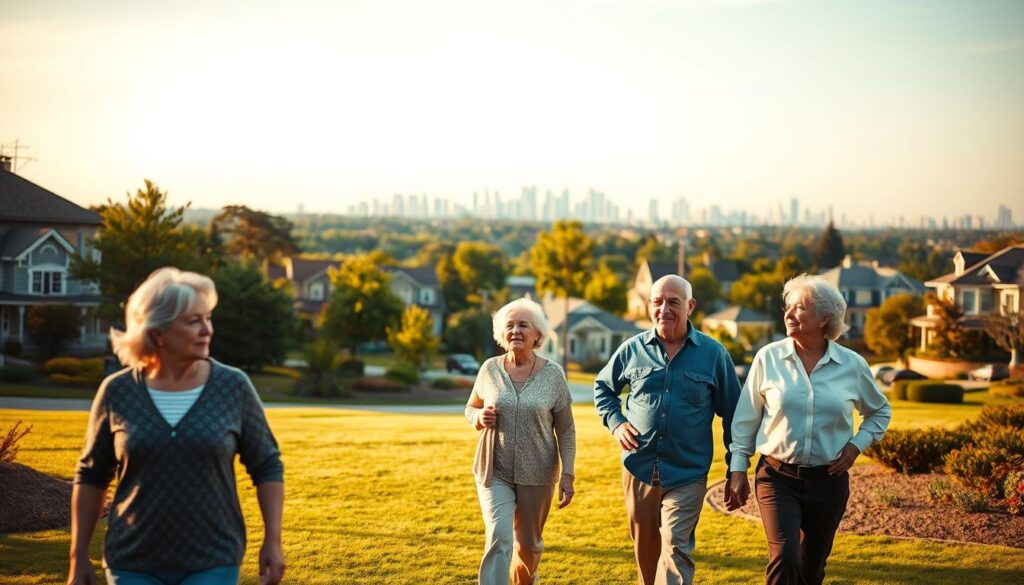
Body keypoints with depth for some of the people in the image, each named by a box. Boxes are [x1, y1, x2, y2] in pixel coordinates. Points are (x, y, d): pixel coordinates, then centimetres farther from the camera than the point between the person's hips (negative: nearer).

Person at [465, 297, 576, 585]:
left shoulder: (553, 374, -7)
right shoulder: (490, 369, -3)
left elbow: (566, 430, -2)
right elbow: (470, 408, 12)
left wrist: (567, 474, -7)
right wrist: (480, 418, -11)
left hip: (537, 474, 0)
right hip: (494, 471, 0)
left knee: (528, 544, 15)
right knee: (498, 539, -16)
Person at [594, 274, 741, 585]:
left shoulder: (713, 353, -2)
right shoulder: (633, 349, 2)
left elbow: (732, 413, 4)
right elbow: (603, 387, 19)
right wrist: (615, 423, 1)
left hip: (688, 475, -3)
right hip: (638, 469, 3)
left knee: (675, 550, -11)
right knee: (645, 552, 15)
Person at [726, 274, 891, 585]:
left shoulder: (852, 365, -1)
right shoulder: (768, 358, -4)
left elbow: (880, 411, 17)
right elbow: (746, 419, 3)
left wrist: (857, 444, 1)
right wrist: (737, 469, 0)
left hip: (828, 481, 2)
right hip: (778, 477, -2)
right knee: (784, 558, -19)